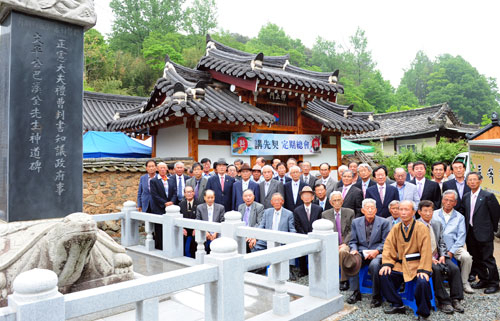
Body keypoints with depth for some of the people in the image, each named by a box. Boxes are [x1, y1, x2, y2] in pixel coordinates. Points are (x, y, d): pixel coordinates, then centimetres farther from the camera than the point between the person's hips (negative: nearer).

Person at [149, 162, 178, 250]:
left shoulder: (172, 180, 14)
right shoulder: (153, 181, 1)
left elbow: (175, 193, 8)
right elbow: (155, 195, -7)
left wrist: (171, 202, -10)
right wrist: (165, 203, -14)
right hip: (159, 210, -3)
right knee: (159, 232, 1)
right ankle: (158, 249, 9)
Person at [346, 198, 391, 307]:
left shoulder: (384, 222, 4)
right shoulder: (356, 222, 10)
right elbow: (353, 241, 11)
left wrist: (377, 251, -18)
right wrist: (354, 250, -10)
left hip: (377, 253, -2)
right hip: (361, 252, 3)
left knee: (374, 264, -35)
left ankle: (376, 296, -14)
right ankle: (356, 292, -11)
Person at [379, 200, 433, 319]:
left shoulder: (421, 228, -8)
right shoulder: (396, 228, 5)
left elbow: (426, 251, -13)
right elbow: (389, 246, 3)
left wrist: (423, 270, -22)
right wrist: (387, 264, -11)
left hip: (417, 265, -4)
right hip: (400, 264, 5)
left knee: (422, 282, -30)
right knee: (384, 275, -14)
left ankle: (423, 313, -4)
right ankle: (397, 305, 6)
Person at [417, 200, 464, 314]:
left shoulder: (437, 224, 14)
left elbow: (441, 243, 14)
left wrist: (442, 255, -5)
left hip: (438, 256, 5)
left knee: (454, 268, -19)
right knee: (437, 270, -31)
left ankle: (455, 299, -8)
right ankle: (443, 301, -19)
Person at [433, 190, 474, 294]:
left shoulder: (459, 217, 11)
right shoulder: (434, 214, 9)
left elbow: (461, 237, 3)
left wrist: (451, 251, -10)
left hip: (454, 247, 1)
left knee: (466, 257, -26)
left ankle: (464, 282, -2)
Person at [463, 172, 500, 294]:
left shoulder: (488, 196, -9)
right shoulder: (466, 197, 8)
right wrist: (466, 230, 9)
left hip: (484, 233, -6)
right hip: (470, 233, 6)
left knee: (488, 259, 1)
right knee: (476, 259, 14)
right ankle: (483, 280, 27)